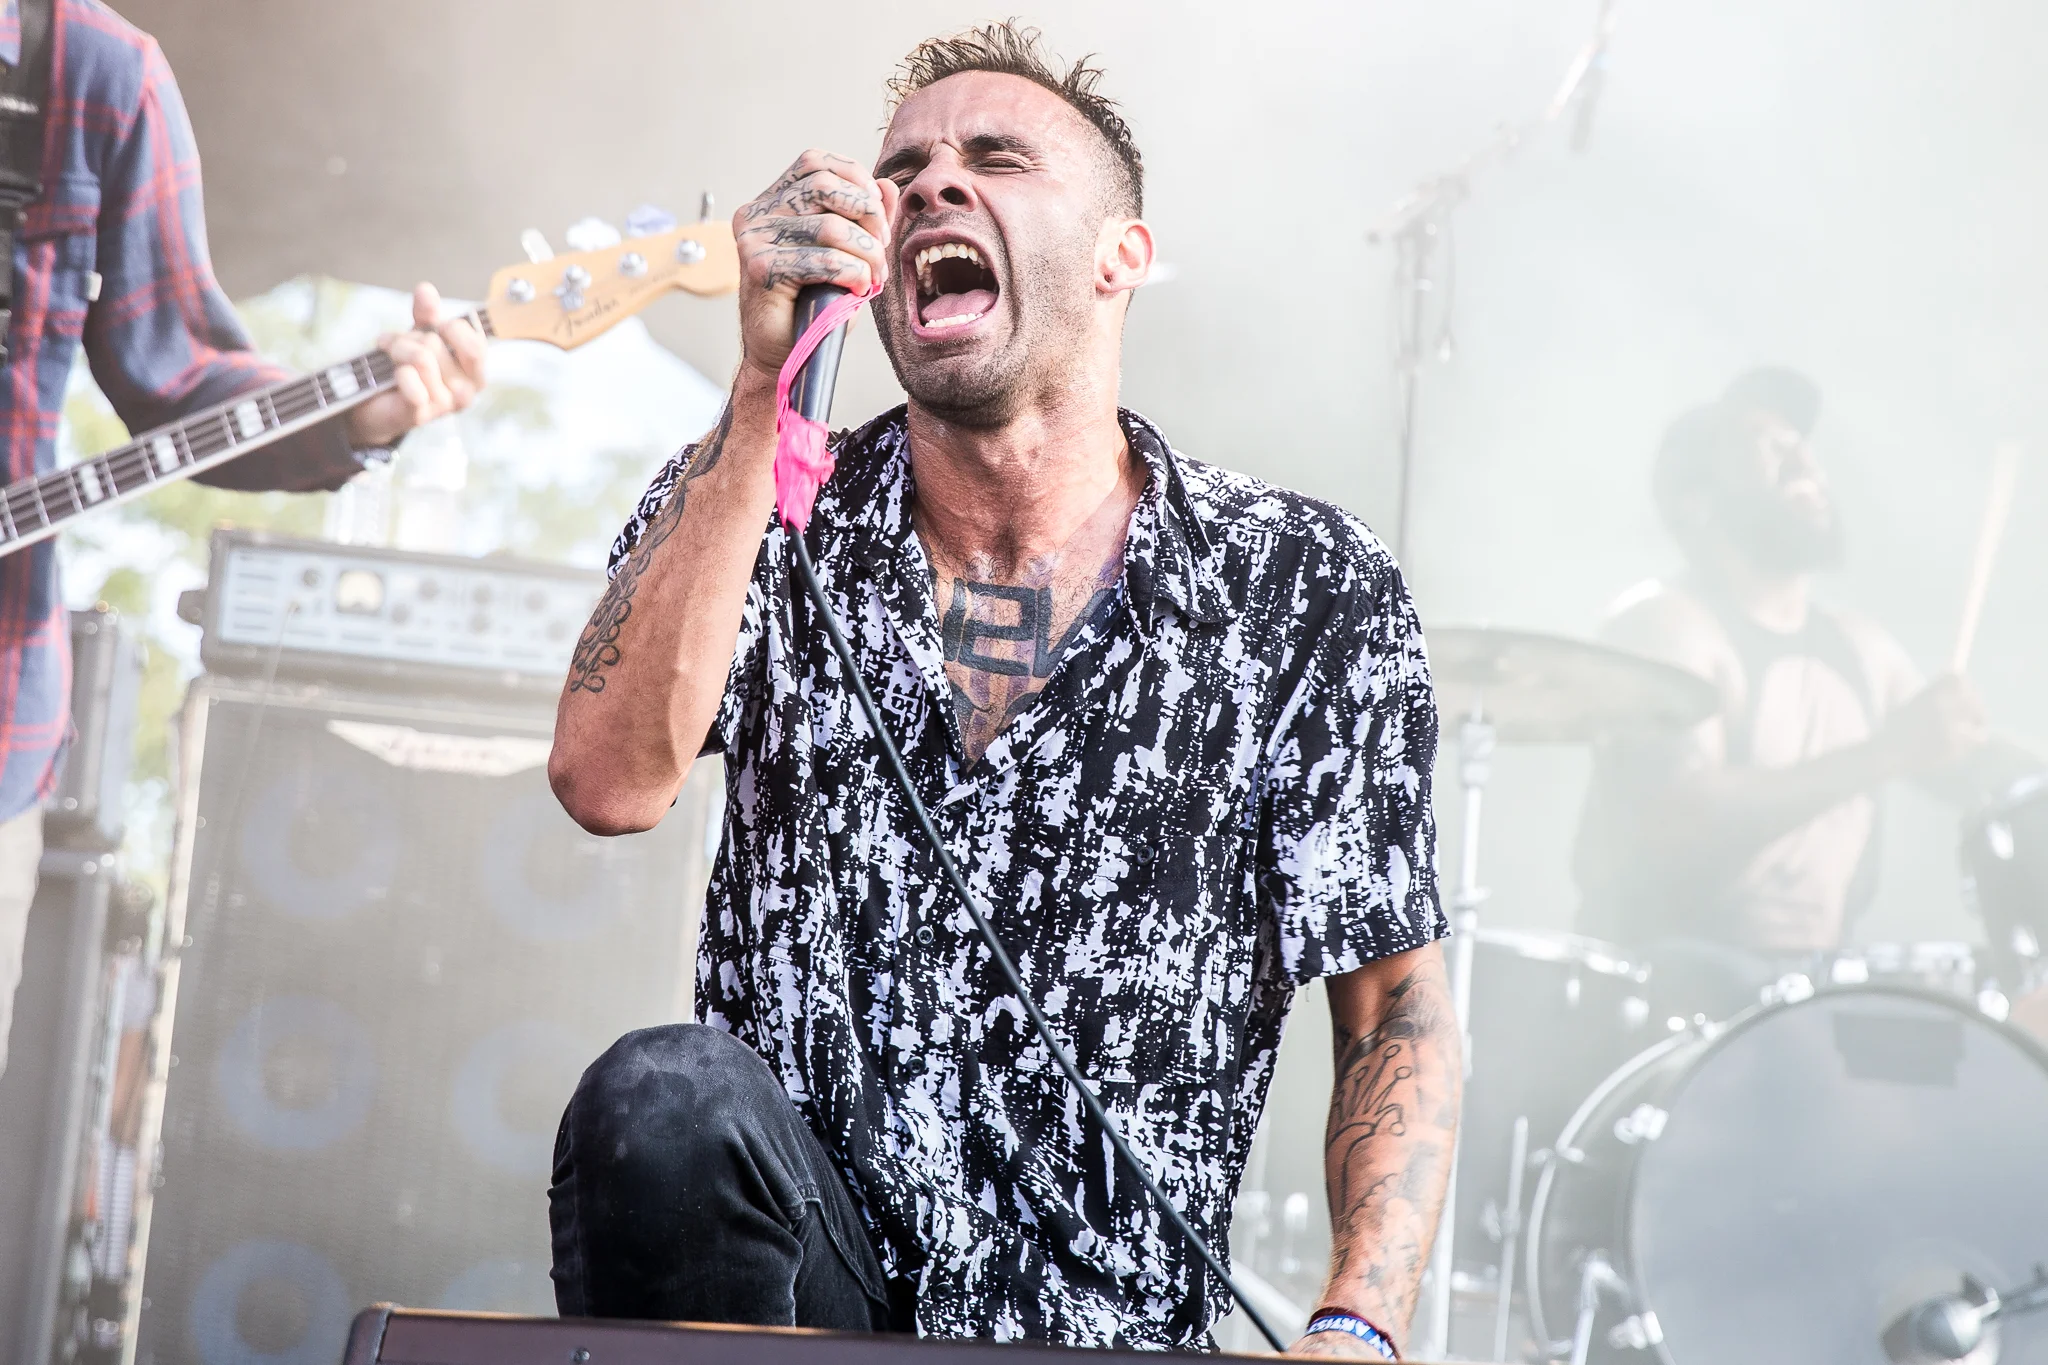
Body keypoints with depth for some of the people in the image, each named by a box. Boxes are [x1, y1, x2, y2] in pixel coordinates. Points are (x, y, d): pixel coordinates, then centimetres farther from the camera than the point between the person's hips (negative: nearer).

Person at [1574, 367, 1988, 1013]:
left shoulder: (1858, 647, 18)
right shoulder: (1659, 626, -7)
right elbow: (1677, 821, -23)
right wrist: (1887, 754, -29)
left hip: (1820, 981, 8)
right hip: (1673, 977, -8)